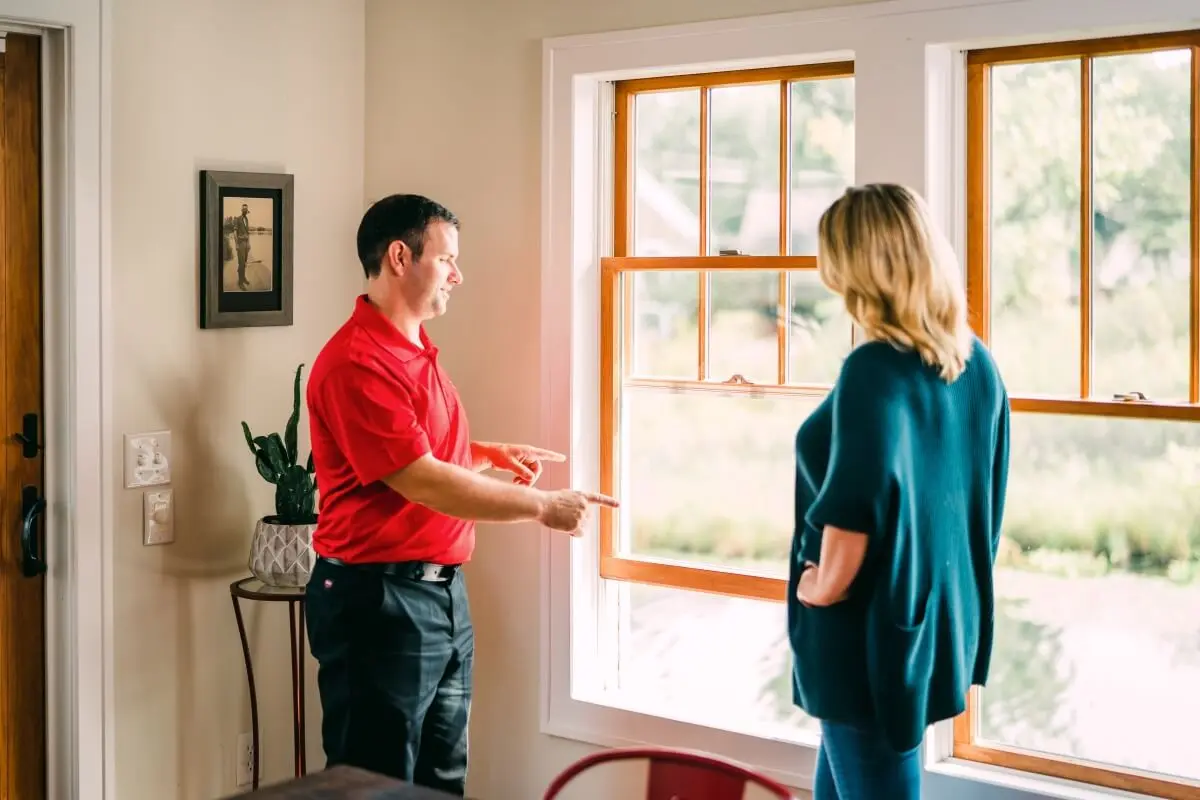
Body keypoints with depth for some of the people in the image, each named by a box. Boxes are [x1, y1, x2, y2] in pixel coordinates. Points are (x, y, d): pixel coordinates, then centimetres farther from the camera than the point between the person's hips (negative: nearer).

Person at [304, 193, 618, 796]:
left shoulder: (417, 350, 13)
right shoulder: (356, 362, -19)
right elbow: (423, 482, -23)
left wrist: (491, 454, 10)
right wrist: (540, 507, -16)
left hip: (443, 590, 10)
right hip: (378, 602, -10)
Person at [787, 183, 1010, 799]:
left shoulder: (874, 368, -21)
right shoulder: (977, 363, 2)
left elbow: (854, 508, -25)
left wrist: (825, 586, -8)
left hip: (871, 627, -8)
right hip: (940, 618, 8)